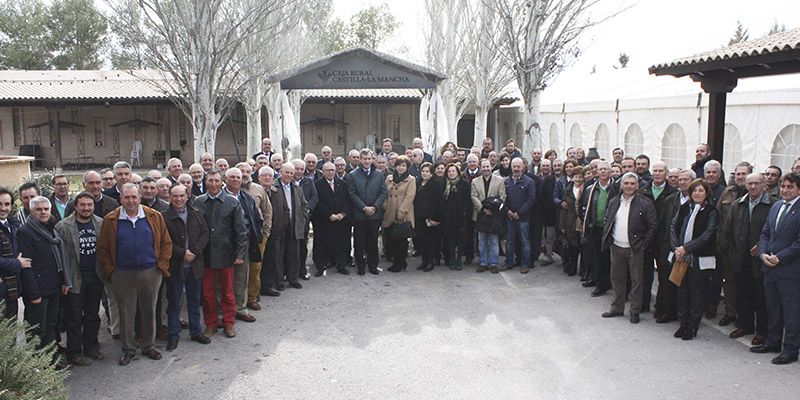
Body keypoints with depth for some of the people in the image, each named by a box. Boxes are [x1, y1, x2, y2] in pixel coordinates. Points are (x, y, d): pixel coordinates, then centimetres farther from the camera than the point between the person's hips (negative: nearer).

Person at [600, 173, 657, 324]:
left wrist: (644, 245, -10)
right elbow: (607, 223, 14)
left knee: (636, 280, 4)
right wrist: (607, 241, 6)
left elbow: (653, 226, -8)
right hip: (616, 247, 5)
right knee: (617, 278, 13)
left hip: (635, 249, -4)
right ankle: (617, 307, 25)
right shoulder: (613, 202, 8)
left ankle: (635, 311, 15)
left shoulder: (645, 203, -7)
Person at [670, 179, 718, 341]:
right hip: (682, 256, 4)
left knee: (697, 292, 4)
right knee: (682, 290, 9)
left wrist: (686, 248, -17)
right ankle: (683, 324, 22)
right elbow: (673, 227, 4)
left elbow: (708, 235, -13)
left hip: (700, 259, -4)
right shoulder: (684, 208, 7)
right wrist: (676, 248, -10)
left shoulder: (711, 211, -5)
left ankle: (692, 327, 15)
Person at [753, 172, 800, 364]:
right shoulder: (776, 206, 11)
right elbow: (765, 233, 14)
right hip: (770, 268, 7)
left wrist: (779, 258, -16)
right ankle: (772, 342, 30)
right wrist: (763, 253, -1)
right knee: (772, 308, 17)